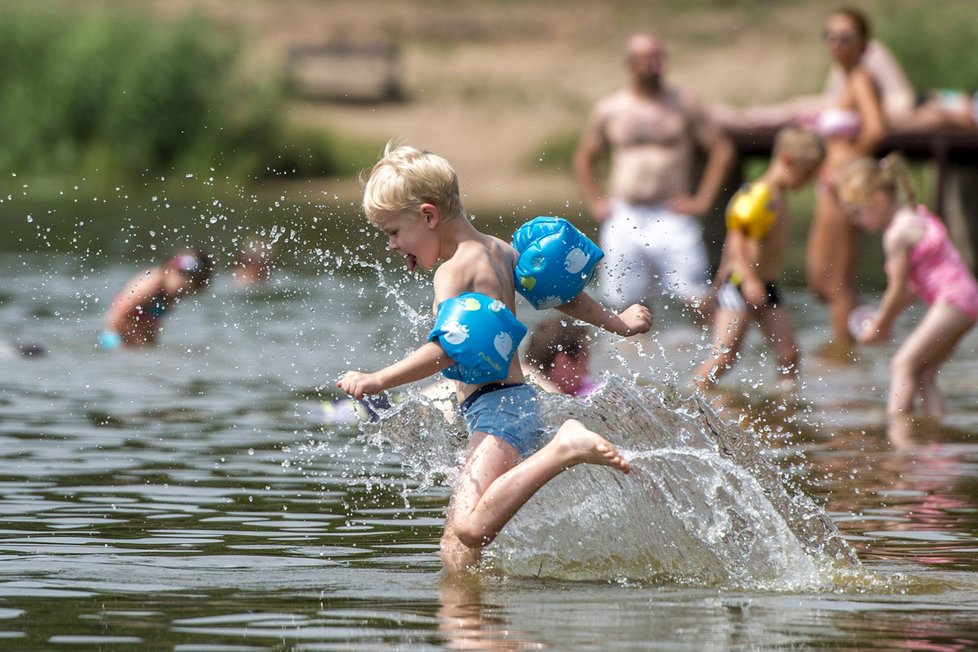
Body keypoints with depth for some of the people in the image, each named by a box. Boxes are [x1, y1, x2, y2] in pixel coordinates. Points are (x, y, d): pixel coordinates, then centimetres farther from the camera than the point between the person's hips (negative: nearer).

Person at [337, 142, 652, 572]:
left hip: (495, 411, -11)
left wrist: (378, 381, -27)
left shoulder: (454, 271, -10)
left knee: (470, 529, -30)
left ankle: (566, 448, -26)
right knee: (455, 549, 4)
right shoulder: (499, 251, 18)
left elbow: (446, 351, -22)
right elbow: (561, 291, 30)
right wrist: (616, 323, 43)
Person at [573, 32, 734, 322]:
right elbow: (584, 157, 22)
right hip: (623, 219, 2)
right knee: (626, 301, 0)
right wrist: (595, 202, 9)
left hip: (672, 215, -2)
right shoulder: (608, 109, 10)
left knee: (695, 297, -12)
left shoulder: (683, 104, 4)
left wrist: (702, 200, 0)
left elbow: (722, 148, 7)